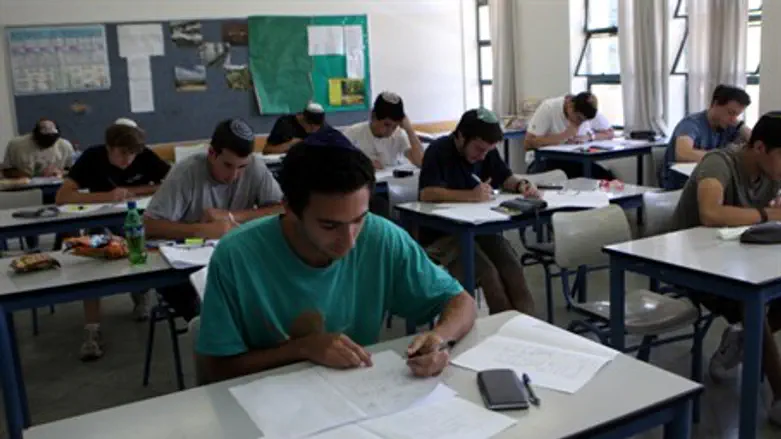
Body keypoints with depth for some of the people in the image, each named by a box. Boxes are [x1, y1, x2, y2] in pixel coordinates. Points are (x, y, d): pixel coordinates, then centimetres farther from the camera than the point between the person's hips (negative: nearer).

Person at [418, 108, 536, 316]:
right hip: (442, 233, -6)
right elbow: (427, 193, -27)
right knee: (488, 273, -29)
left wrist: (521, 184, -8)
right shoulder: (439, 150, -14)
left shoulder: (487, 151, 7)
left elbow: (505, 178, 16)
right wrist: (471, 195, -37)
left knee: (513, 268, -22)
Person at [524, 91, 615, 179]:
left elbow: (610, 133, 4)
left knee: (606, 178, -20)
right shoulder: (548, 108, -20)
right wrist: (564, 136, -29)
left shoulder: (589, 111, -8)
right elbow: (528, 144, -24)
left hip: (575, 161, 4)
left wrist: (589, 137, -17)